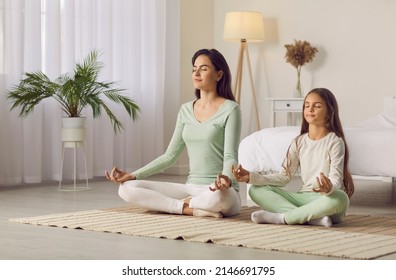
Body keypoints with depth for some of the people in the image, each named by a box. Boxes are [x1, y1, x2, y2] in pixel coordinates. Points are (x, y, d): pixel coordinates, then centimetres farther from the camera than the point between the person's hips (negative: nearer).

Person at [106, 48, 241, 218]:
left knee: (218, 197, -44)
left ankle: (184, 203, -11)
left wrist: (226, 179, -36)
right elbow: (170, 155, 12)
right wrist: (133, 175, 1)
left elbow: (231, 156, -13)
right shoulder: (186, 110, 13)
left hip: (220, 191, -5)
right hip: (191, 188, 5)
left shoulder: (230, 109, -4)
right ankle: (192, 209, -17)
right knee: (128, 188, -12)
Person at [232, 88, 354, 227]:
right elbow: (284, 176, 7)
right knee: (256, 189, -13)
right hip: (304, 197, 5)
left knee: (340, 198, -41)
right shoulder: (299, 142, 9)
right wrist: (251, 176, -6)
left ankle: (283, 217, -29)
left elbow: (336, 179, -14)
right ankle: (313, 217, -29)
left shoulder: (335, 141, -5)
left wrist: (329, 188, -40)